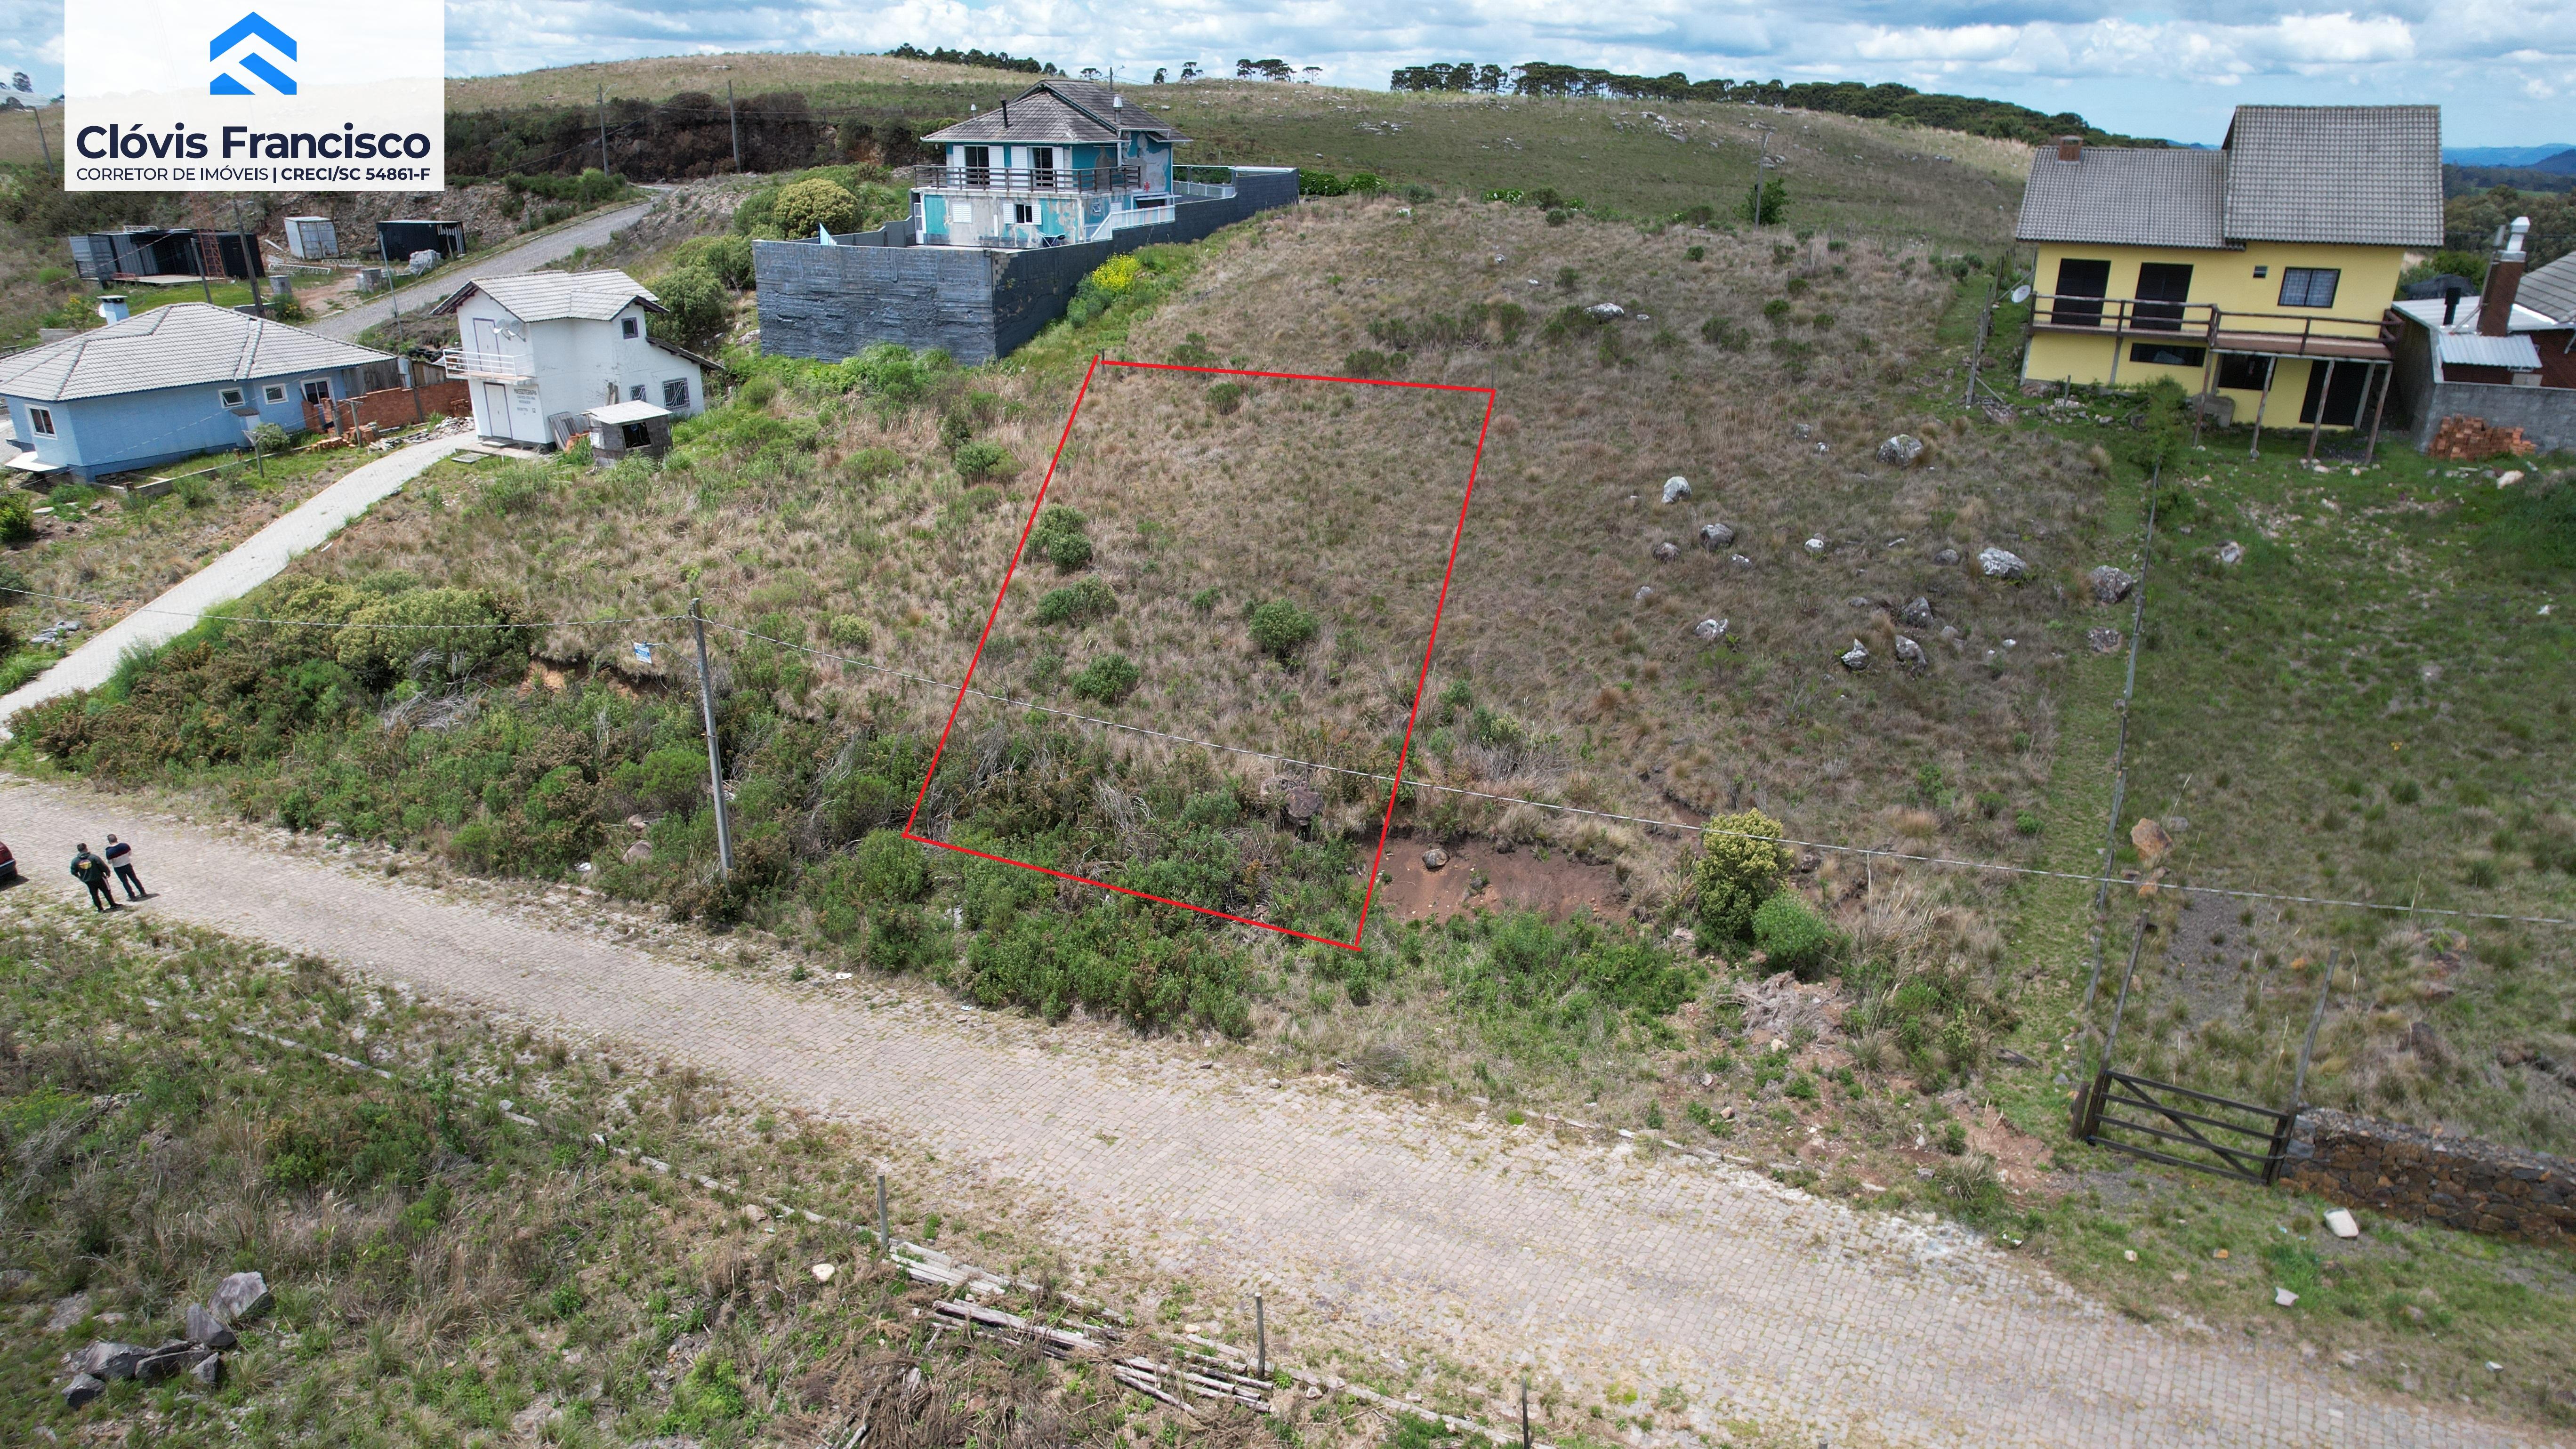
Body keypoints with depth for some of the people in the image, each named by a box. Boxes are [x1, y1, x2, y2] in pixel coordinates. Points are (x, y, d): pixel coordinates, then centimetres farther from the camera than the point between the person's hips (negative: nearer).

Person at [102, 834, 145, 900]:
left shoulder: (109, 852, -24)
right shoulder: (125, 845, -14)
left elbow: (110, 862, -14)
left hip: (118, 869, -3)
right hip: (128, 865, 3)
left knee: (125, 882, 13)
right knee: (135, 879, 18)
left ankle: (132, 896, 20)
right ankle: (143, 892, 26)